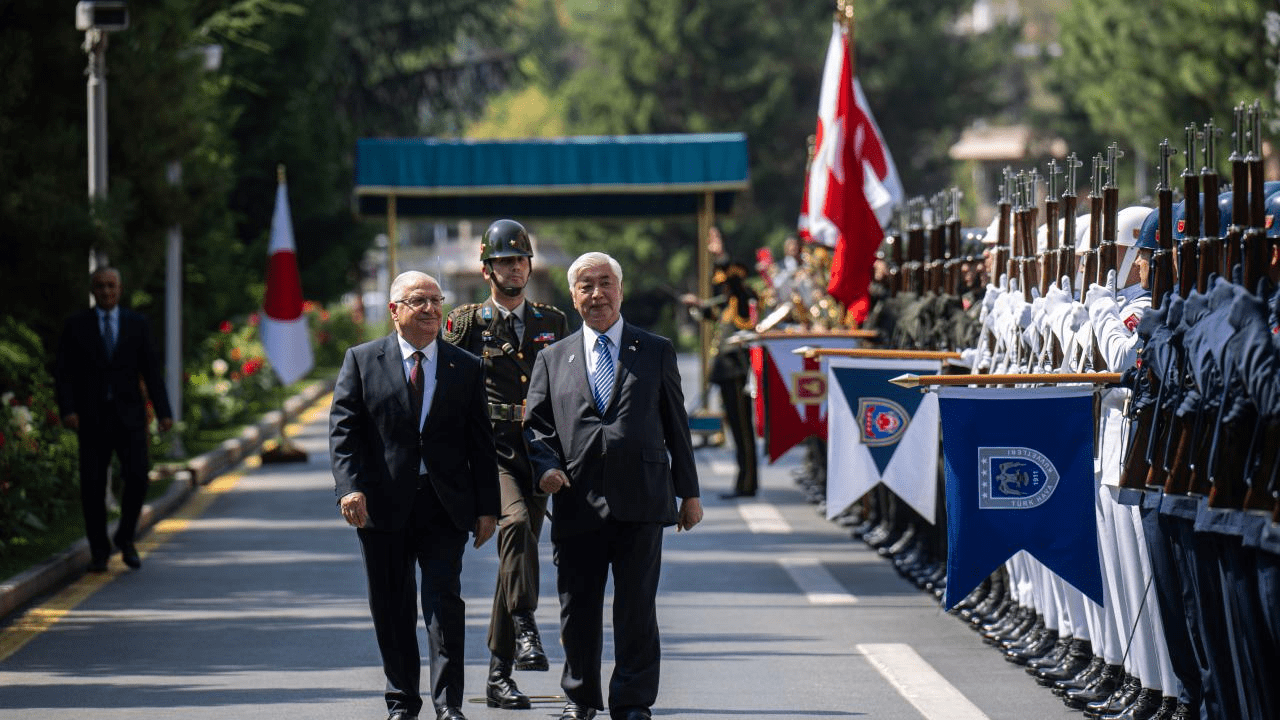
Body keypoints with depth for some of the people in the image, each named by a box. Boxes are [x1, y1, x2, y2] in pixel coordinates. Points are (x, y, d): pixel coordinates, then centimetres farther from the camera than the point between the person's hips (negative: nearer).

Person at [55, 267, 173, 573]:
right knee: (92, 485, -3)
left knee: (136, 478, -12)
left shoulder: (137, 324, 5)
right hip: (92, 417, 0)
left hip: (129, 414, 0)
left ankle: (125, 538, 11)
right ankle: (99, 551, 11)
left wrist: (163, 412, -7)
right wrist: (67, 410, -15)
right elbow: (63, 371, -1)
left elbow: (151, 371, 3)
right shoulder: (76, 326, 2)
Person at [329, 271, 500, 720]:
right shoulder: (362, 361, 5)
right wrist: (350, 487, -15)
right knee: (392, 608, 6)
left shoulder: (466, 368, 8)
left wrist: (487, 506, 3)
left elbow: (481, 443, 8)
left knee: (445, 599, -9)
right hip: (382, 505, 0)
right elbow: (343, 430, -2)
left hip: (445, 505, 0)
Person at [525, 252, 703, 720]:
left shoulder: (656, 352, 10)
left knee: (637, 607, -2)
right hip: (577, 503, 1)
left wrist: (689, 492, 8)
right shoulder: (553, 359, 13)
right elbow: (536, 425, 11)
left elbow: (676, 426, 10)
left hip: (640, 502, -1)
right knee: (578, 609, 6)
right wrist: (545, 467, -9)